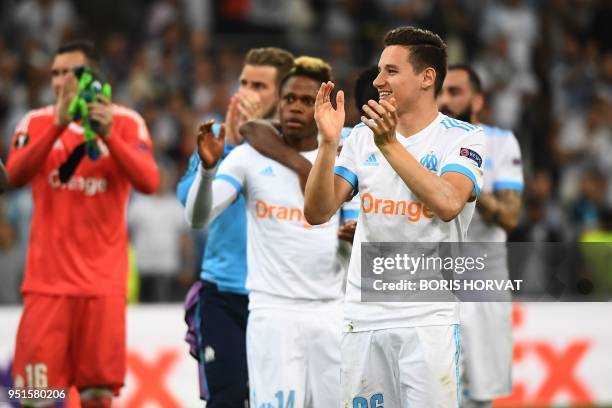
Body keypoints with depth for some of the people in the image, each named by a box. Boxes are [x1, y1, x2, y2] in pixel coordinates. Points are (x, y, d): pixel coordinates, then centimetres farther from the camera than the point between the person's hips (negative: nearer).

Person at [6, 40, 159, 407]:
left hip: (103, 282, 0)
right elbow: (16, 175, -14)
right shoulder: (38, 122, 5)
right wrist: (58, 124, -24)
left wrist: (108, 135, -24)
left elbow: (149, 182, -12)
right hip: (47, 280, 0)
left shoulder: (126, 123, 3)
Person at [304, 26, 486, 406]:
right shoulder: (363, 135, 9)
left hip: (428, 318, -4)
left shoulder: (463, 137, -3)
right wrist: (329, 142, -13)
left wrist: (389, 145, -23)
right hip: (363, 315, 4)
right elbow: (318, 212, 1)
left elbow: (448, 203, -21)